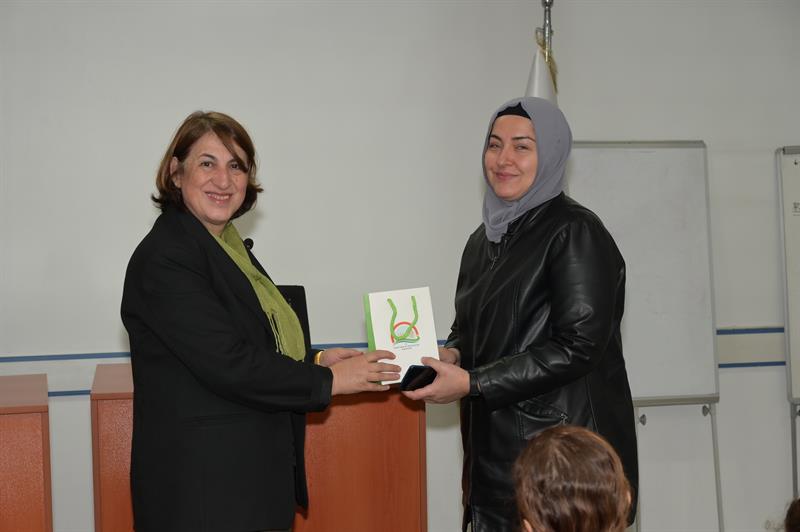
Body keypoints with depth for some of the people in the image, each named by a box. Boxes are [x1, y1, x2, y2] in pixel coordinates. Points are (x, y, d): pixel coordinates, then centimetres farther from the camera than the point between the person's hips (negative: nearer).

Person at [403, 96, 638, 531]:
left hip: (564, 449, -6)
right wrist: (452, 355, -3)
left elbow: (578, 346, -16)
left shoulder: (575, 233, -10)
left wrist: (471, 383, -17)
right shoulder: (485, 238, 12)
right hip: (494, 446, 6)